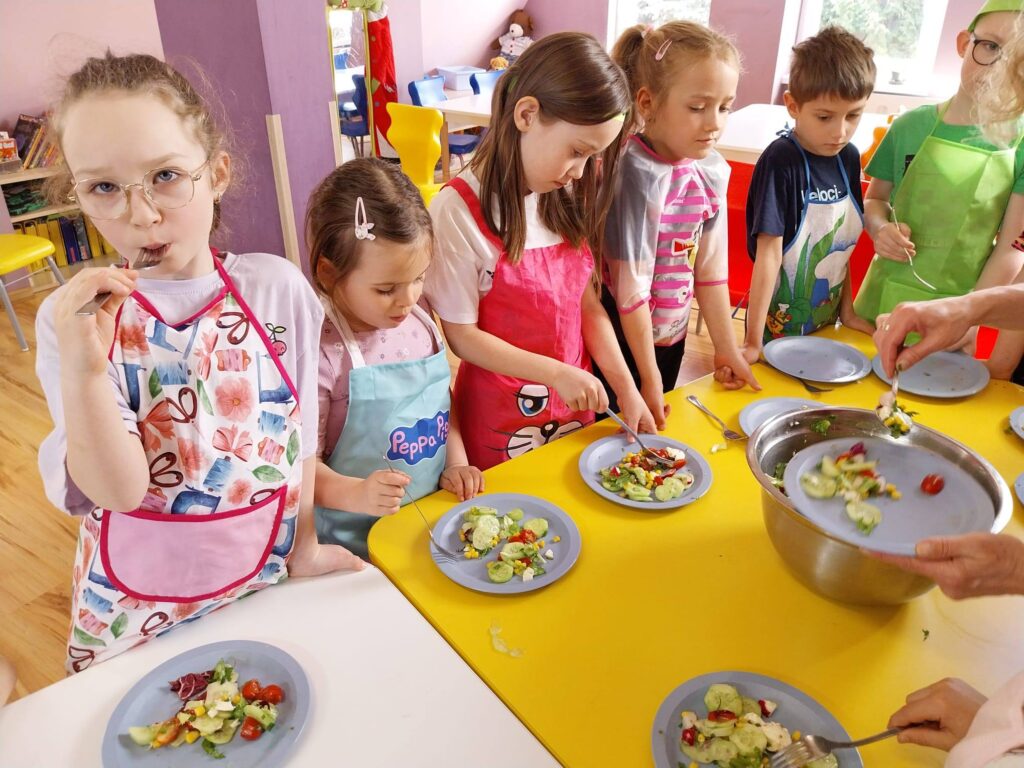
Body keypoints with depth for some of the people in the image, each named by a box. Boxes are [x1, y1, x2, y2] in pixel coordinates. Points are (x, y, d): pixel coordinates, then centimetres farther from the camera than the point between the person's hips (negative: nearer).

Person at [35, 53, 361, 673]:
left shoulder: (279, 288, -13)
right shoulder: (70, 321, -14)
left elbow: (301, 431, -3)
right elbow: (120, 490, -20)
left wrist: (304, 545, 5)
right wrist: (81, 369, -34)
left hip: (266, 581, 1)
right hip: (136, 610, 0)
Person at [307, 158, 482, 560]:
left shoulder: (419, 323, 1)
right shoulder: (320, 353, -17)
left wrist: (456, 464, 2)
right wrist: (356, 493, -27)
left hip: (436, 518, 5)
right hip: (360, 539, -5)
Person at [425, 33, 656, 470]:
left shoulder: (565, 201, 0)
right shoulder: (458, 210, -19)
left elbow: (588, 303, 3)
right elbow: (462, 335, -15)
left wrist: (625, 388, -5)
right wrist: (556, 373, -21)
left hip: (575, 407, 6)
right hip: (500, 419, -5)